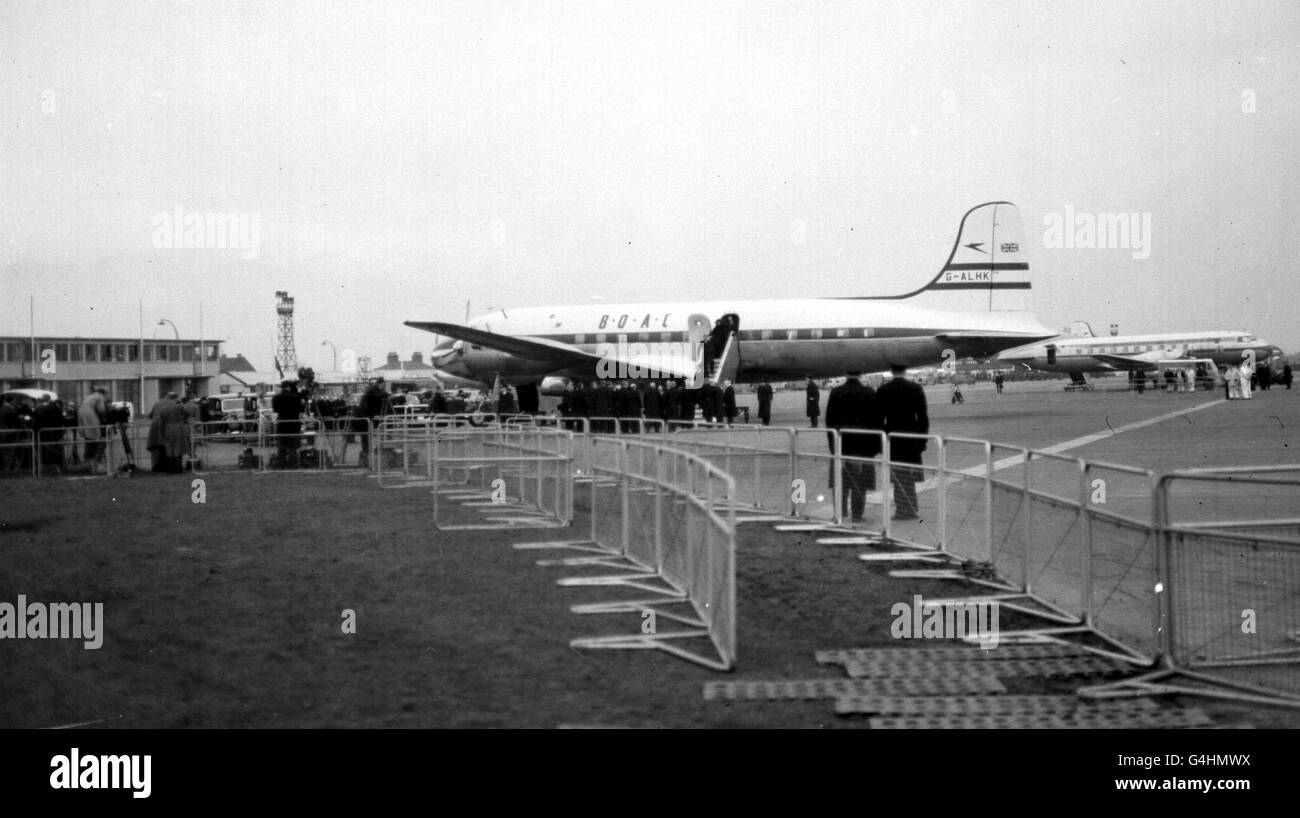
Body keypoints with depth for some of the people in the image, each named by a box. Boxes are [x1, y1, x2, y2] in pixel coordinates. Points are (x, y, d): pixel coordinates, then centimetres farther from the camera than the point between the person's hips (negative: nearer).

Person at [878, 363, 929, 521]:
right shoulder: (916, 389, -6)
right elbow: (923, 417, -6)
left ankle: (901, 509, 8)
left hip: (891, 441, 1)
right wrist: (922, 441, 2)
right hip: (911, 440, -1)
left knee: (897, 478, 7)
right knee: (909, 477, 8)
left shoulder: (883, 391, -3)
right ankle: (910, 510, 11)